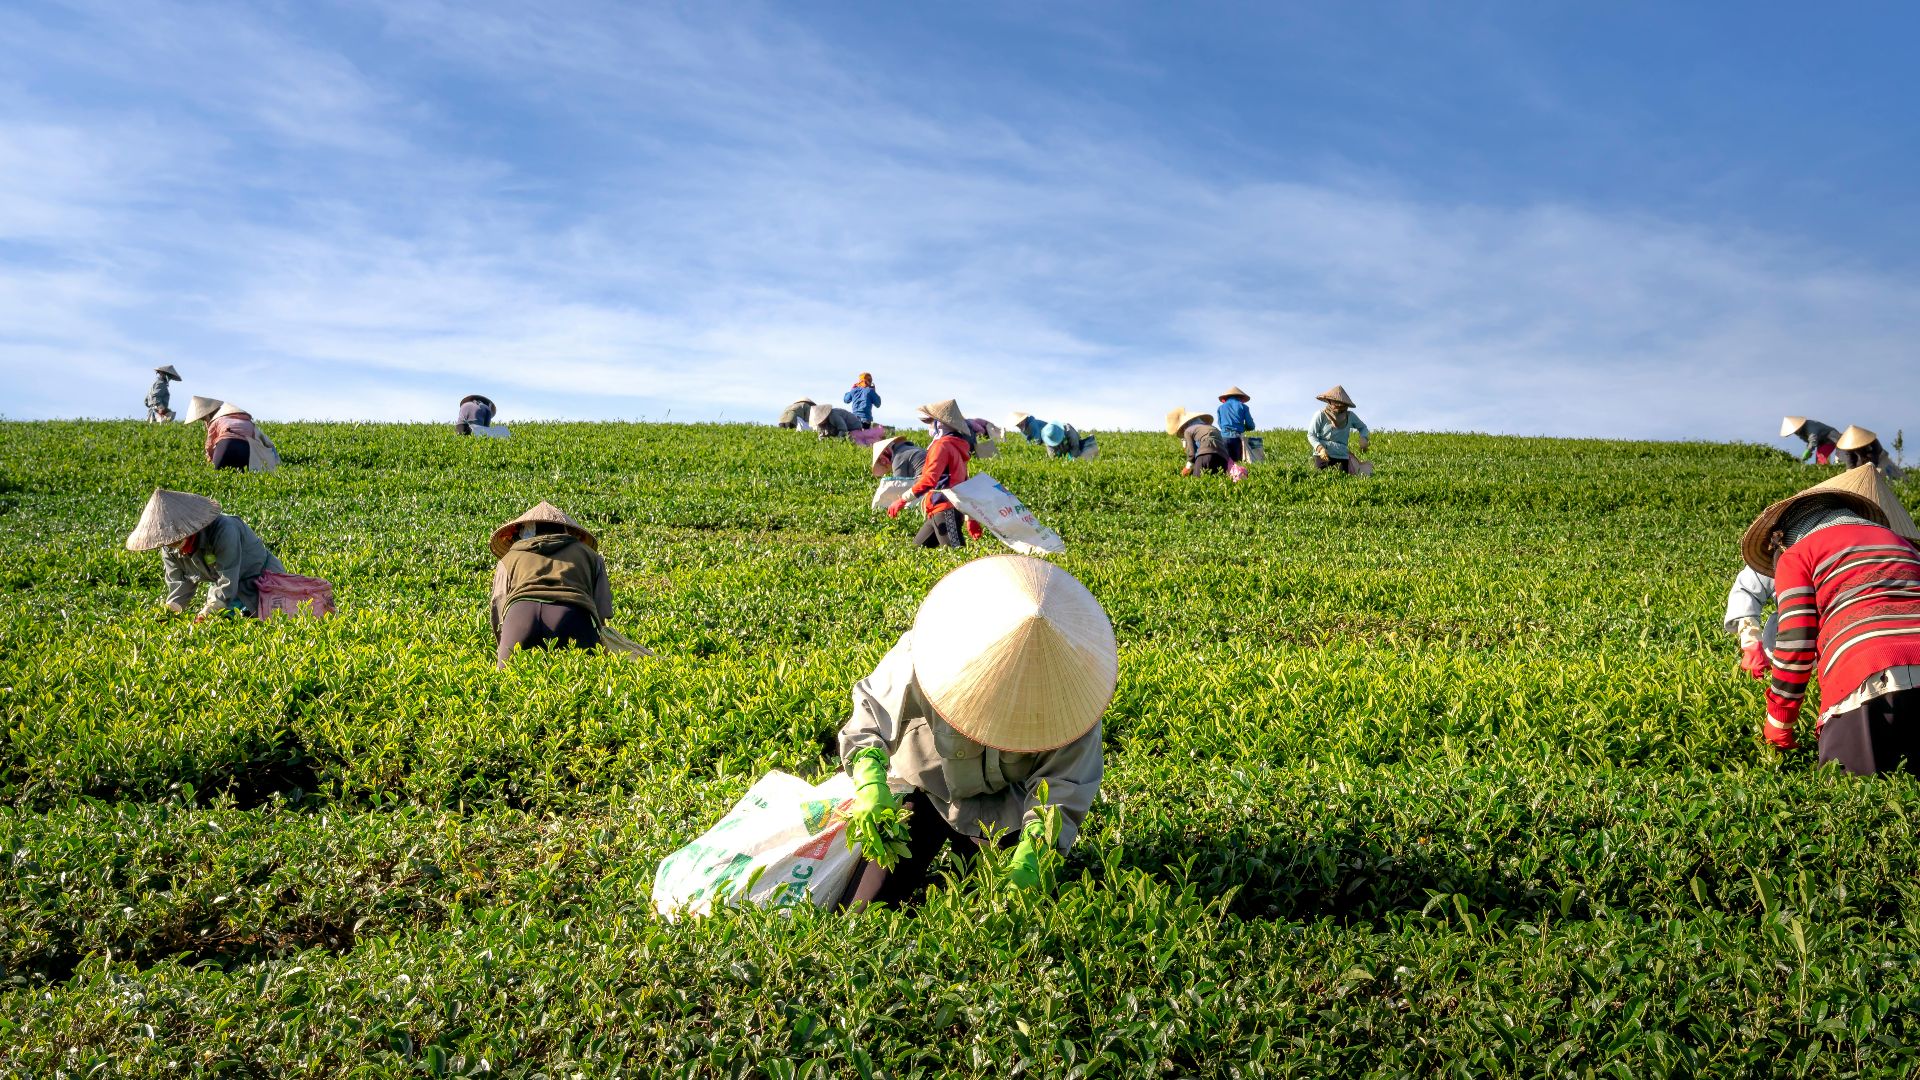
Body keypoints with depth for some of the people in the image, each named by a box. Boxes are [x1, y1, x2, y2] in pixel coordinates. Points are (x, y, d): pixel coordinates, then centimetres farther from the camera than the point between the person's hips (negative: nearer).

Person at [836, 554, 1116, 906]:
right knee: (860, 915, -7)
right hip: (924, 788, 0)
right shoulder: (919, 657, -31)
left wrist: (1031, 850, -37)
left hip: (1004, 807, 1)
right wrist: (870, 780, -37)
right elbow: (871, 711, -19)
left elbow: (1063, 784, -22)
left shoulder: (1071, 691, -27)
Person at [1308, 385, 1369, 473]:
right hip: (1323, 455, -3)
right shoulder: (1321, 415, -4)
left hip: (1342, 456, 3)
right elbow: (1311, 435, -3)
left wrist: (1363, 438, -1)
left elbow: (1363, 427, 22)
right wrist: (1320, 448, -20)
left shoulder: (1350, 416, 5)